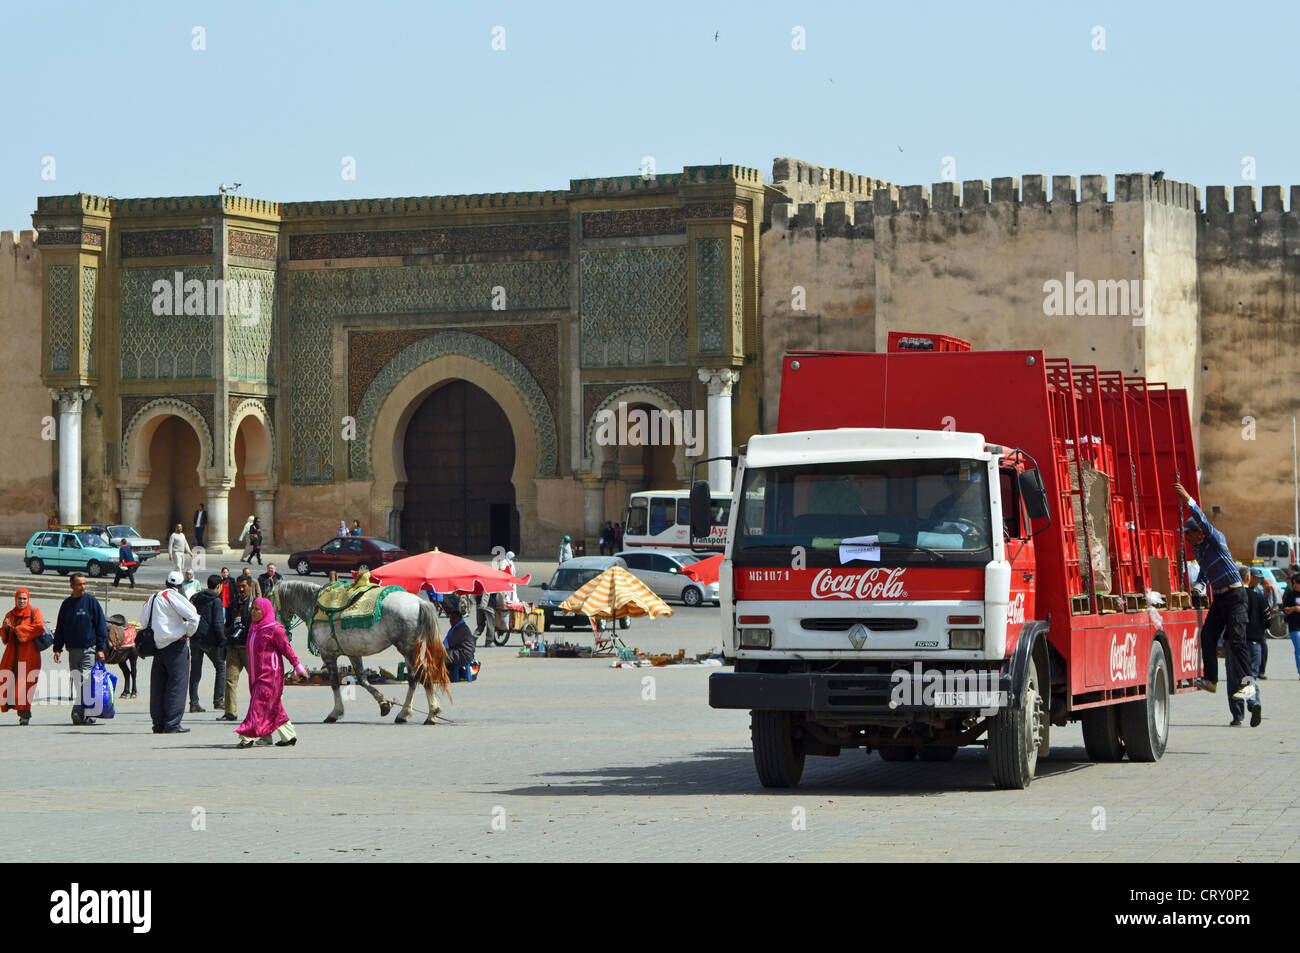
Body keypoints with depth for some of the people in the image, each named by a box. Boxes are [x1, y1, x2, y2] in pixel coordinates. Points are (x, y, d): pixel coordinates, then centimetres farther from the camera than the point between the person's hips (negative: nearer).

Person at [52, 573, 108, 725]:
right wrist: (57, 648, 8)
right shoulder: (67, 604, 12)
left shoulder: (91, 601, 1)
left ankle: (79, 712, -21)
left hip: (89, 649, -4)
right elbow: (59, 628, 17)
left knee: (85, 679, -16)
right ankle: (80, 714, 8)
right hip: (72, 649, 4)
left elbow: (101, 626, 0)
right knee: (76, 681, 4)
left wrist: (101, 648, -6)